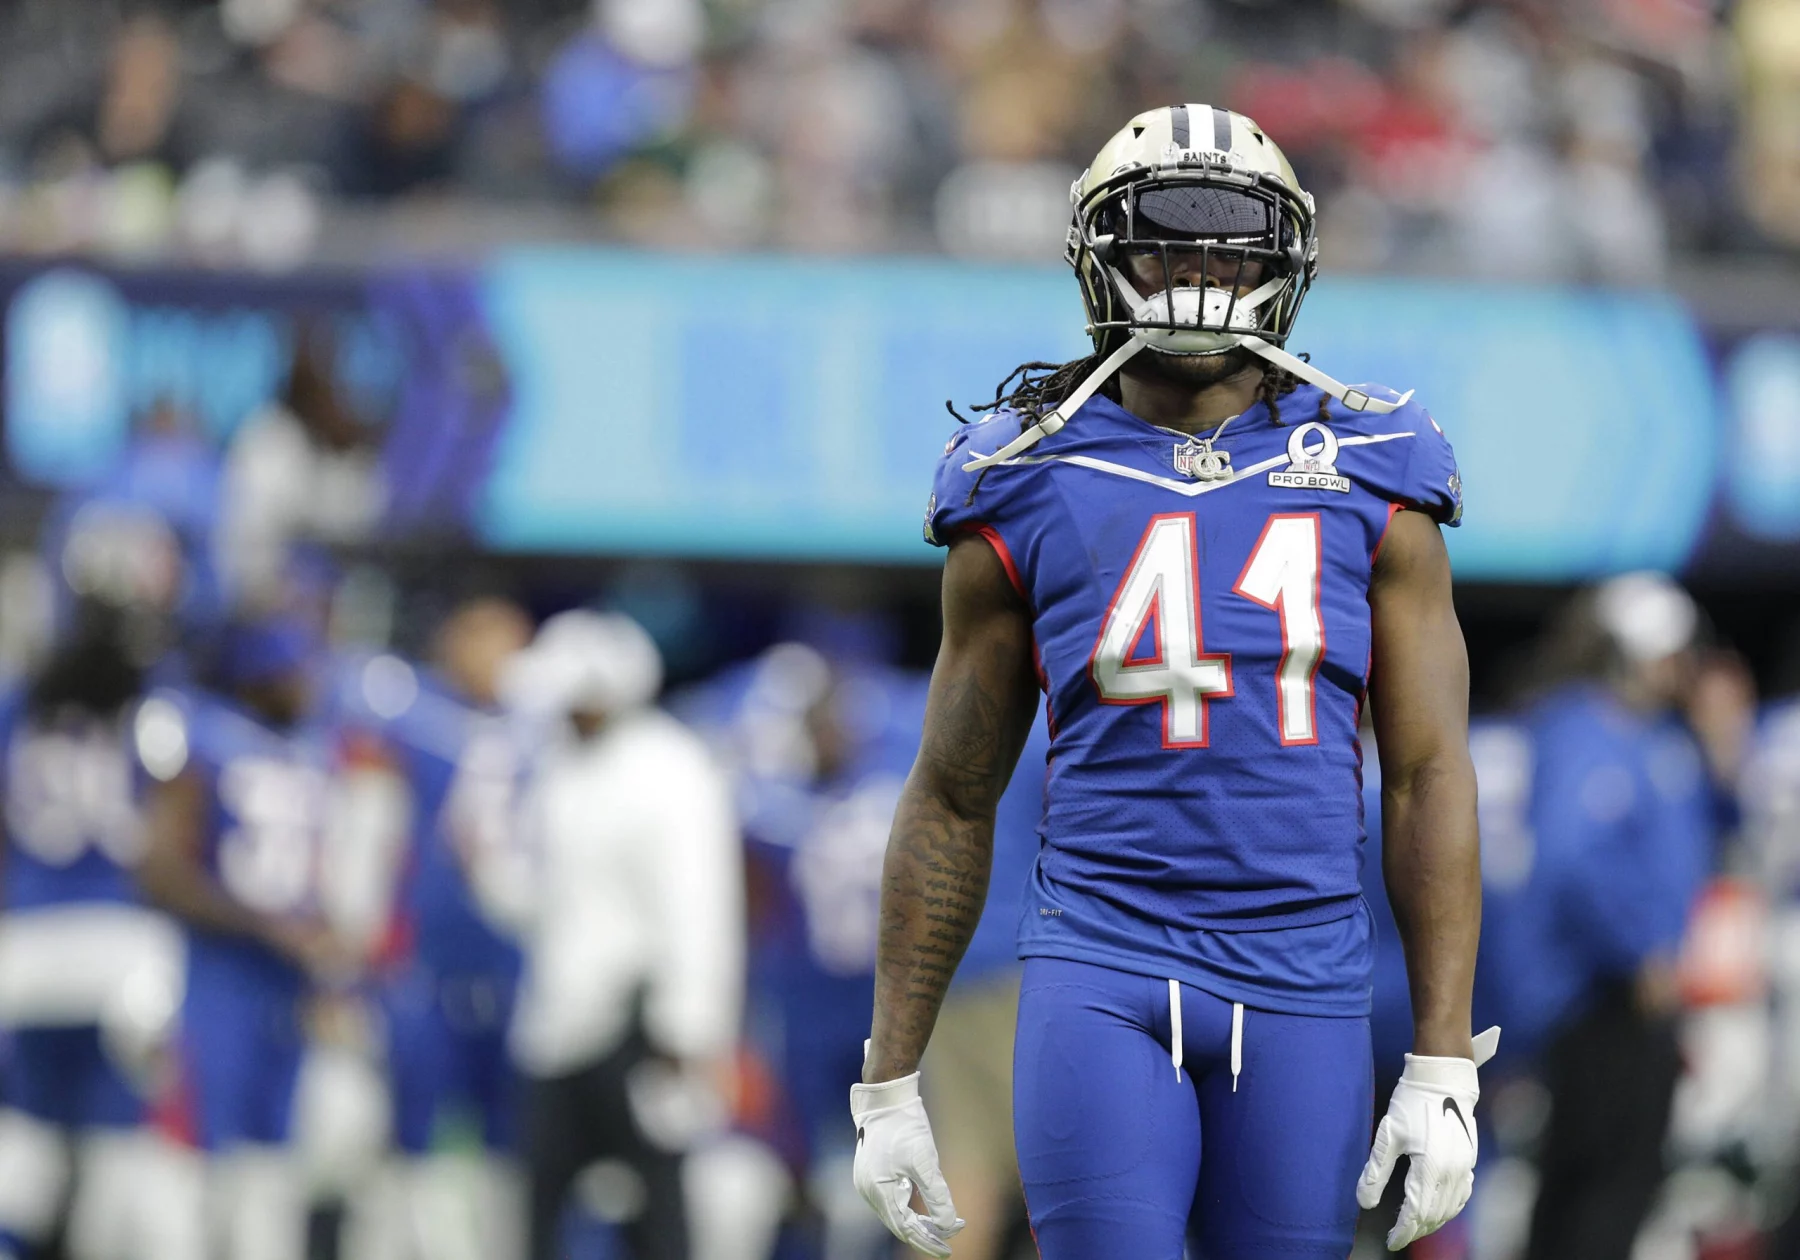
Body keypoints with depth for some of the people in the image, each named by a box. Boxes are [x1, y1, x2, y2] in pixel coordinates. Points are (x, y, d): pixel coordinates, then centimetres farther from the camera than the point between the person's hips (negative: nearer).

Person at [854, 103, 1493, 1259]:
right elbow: (950, 805, 11)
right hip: (1102, 976, -1)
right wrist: (888, 1085, 9)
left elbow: (1431, 781, 4)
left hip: (1299, 984, 1)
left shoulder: (1366, 485, 6)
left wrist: (1444, 1067, -4)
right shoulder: (1030, 493, 5)